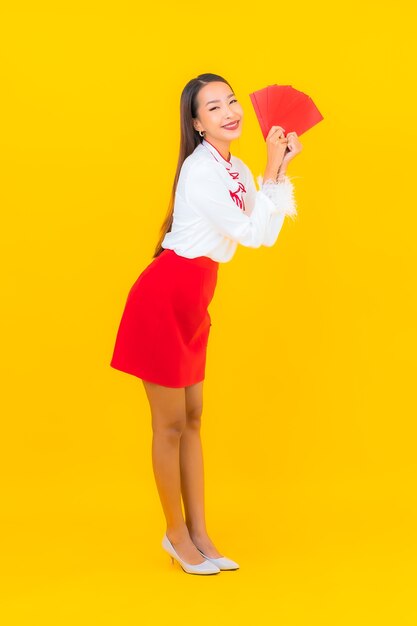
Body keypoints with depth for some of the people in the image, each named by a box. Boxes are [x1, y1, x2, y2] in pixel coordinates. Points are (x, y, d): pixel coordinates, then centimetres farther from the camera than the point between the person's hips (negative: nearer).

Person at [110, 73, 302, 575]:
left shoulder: (237, 172, 9)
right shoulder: (200, 170, -18)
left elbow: (267, 233, 5)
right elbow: (250, 234, -18)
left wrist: (281, 170, 2)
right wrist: (270, 171, -12)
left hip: (193, 300, 9)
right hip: (164, 298, -9)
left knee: (192, 418, 13)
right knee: (171, 424, 3)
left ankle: (199, 535, 21)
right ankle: (176, 533, 18)